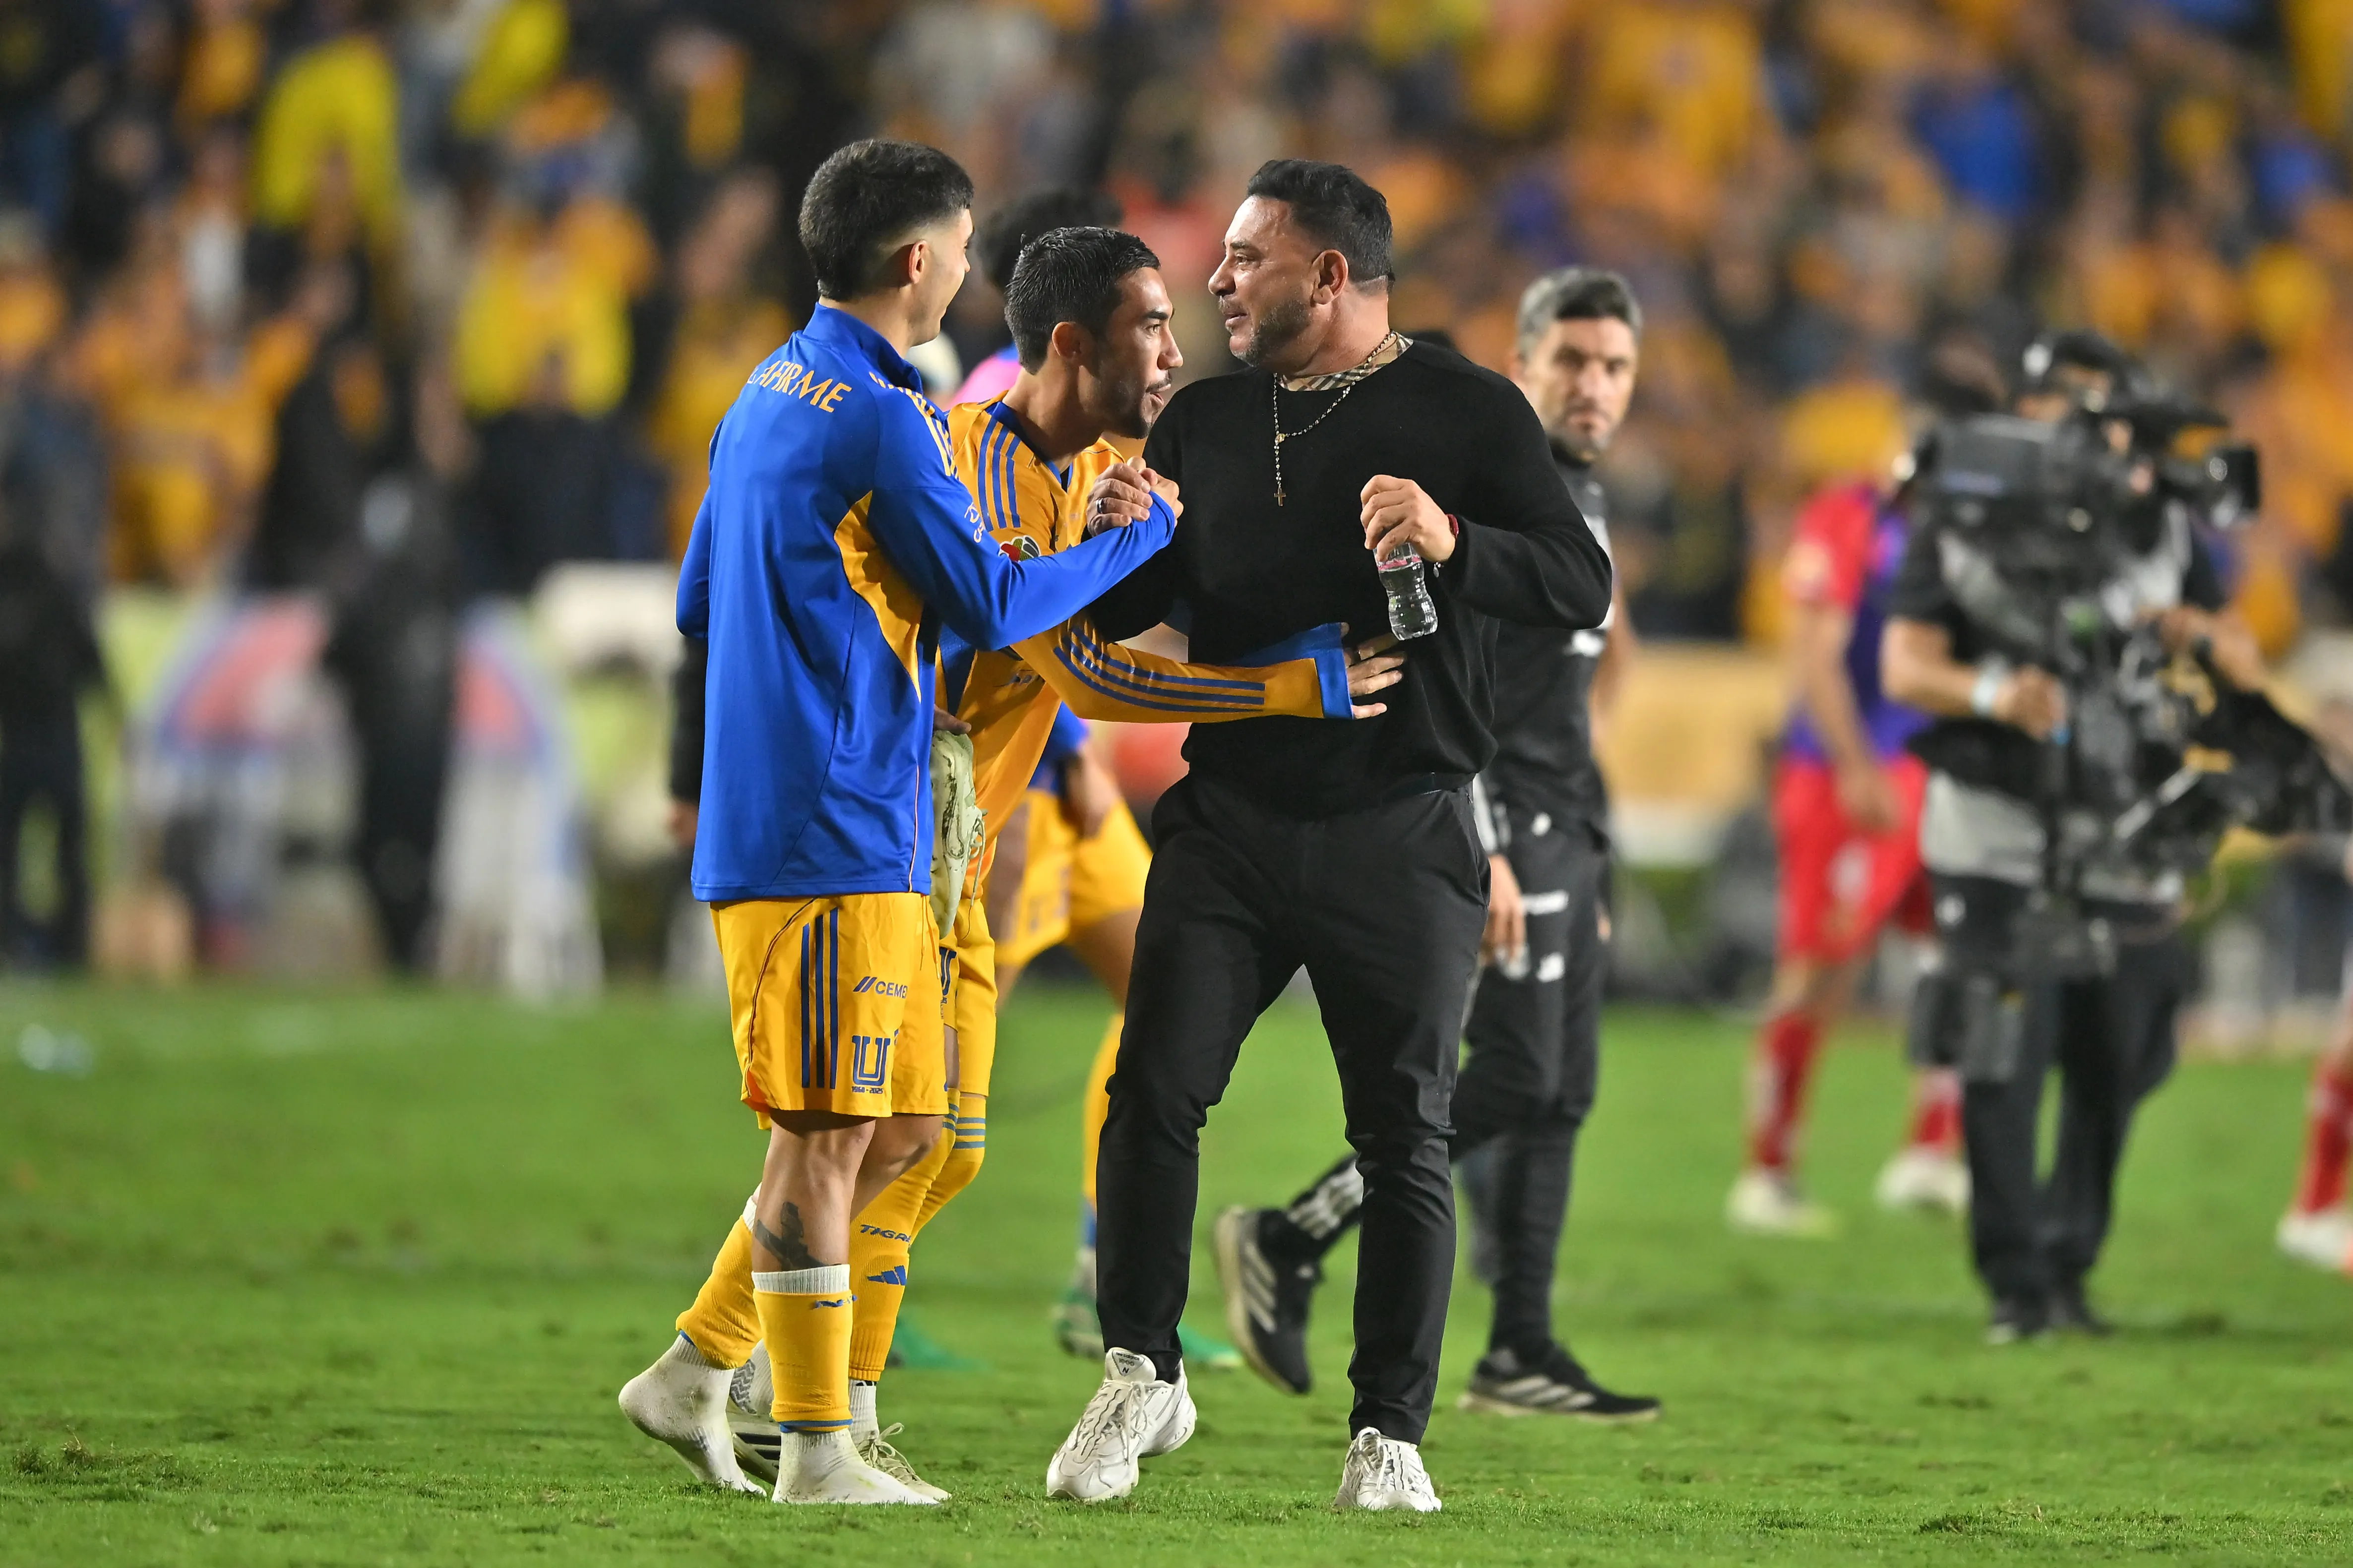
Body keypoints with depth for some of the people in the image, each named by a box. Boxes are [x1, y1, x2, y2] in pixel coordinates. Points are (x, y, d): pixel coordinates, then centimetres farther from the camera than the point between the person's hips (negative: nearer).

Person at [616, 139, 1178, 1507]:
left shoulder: (768, 395, 16)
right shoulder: (883, 420, -14)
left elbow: (701, 606, 23)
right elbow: (990, 603, -11)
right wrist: (1139, 535, 1)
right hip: (833, 832, -10)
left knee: (903, 1123, 13)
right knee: (828, 1135, -5)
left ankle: (695, 1373, 15)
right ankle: (817, 1449, -2)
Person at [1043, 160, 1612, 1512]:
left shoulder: (1468, 412, 0)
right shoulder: (1206, 421, 14)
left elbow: (1583, 587, -9)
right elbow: (1120, 600, 21)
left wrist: (1453, 540, -25)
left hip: (1401, 838, -3)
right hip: (1230, 822, 3)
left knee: (1406, 1138, -1)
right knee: (1157, 1090, -10)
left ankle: (1390, 1434, 7)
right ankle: (1144, 1377, 3)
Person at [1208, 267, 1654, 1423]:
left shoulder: (1575, 492, 19)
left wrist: (1586, 872, 24)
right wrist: (1478, 850, -26)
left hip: (1561, 827, 10)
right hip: (1503, 817, -10)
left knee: (1560, 1094, 7)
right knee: (1516, 1079, -14)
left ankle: (1521, 1353, 9)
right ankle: (1288, 1247, -7)